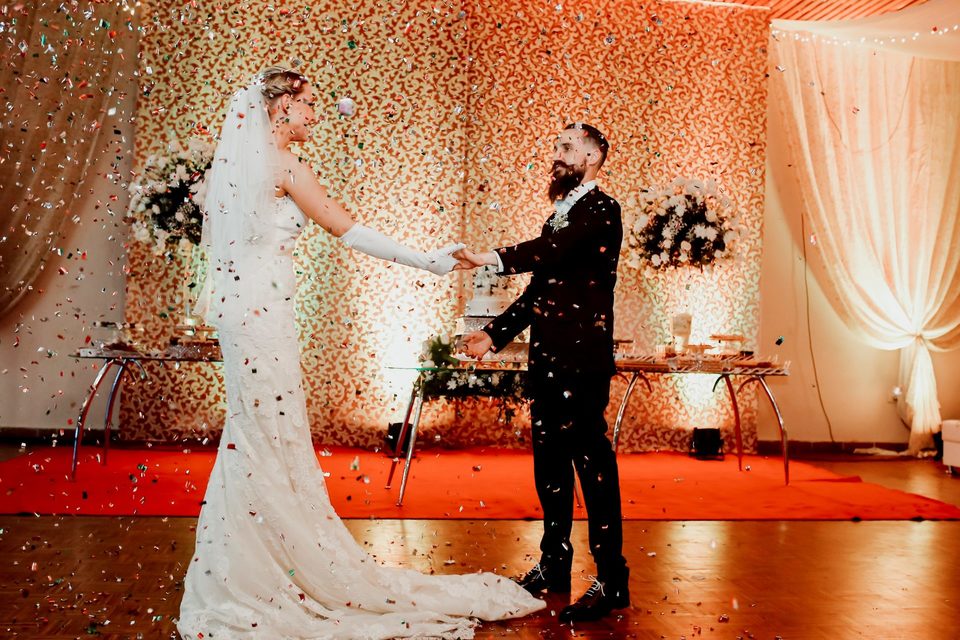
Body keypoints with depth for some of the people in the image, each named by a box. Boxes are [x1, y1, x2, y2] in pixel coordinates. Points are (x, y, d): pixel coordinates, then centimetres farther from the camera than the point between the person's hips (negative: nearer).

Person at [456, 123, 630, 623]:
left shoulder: (600, 209, -5)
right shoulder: (560, 214, 22)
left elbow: (555, 249, -25)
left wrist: (492, 258, -34)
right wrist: (496, 333, 16)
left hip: (581, 358, -9)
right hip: (547, 357, 9)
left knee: (591, 459, -7)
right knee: (550, 461, 13)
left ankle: (612, 580, 1)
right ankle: (553, 566, 25)